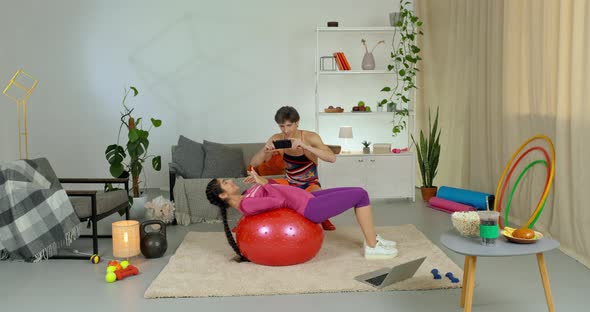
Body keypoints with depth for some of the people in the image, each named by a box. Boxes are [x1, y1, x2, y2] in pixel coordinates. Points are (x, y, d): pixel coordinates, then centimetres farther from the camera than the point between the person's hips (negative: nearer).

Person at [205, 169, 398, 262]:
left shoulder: (245, 198, 10)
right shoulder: (247, 205, -20)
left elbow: (277, 187, 19)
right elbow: (279, 201, -27)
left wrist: (261, 180, 2)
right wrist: (262, 181, -14)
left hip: (307, 197, 10)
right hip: (310, 207, -10)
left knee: (357, 193, 13)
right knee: (360, 195, -7)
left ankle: (372, 238, 24)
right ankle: (372, 247, 3)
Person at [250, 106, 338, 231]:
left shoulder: (310, 137, -19)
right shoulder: (276, 139, -10)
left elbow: (332, 158, -33)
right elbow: (253, 164, -11)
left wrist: (304, 145, -42)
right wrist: (264, 150, -33)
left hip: (310, 184, -3)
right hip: (289, 183, 4)